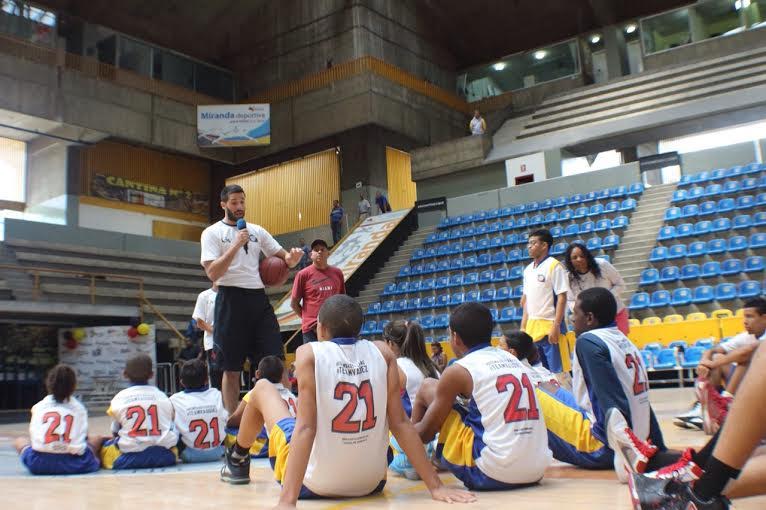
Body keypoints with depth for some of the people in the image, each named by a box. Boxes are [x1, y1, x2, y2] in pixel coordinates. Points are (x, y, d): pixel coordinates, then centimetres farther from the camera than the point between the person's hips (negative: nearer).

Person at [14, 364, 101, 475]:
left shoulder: (38, 406, 10)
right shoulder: (79, 408, 9)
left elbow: (33, 435, 9)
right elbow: (84, 436, 9)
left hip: (39, 464, -2)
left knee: (19, 441, 29)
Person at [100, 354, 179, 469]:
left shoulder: (120, 398, 2)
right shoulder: (162, 396, 5)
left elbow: (115, 432, 10)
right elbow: (171, 428, 12)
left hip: (129, 459, 0)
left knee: (105, 446, 25)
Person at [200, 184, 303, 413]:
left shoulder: (257, 231, 14)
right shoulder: (212, 233, 1)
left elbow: (282, 257, 13)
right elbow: (212, 273, -10)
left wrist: (292, 259, -11)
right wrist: (236, 244, -16)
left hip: (259, 299, 4)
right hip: (231, 299, -4)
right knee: (231, 368, 4)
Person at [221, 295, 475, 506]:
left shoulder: (309, 353, -12)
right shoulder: (382, 352, -4)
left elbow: (305, 427, -21)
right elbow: (400, 423, -7)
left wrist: (287, 501, -24)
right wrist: (436, 486, -3)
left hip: (312, 483, -3)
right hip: (372, 482, 3)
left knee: (262, 388, 18)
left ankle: (237, 462, 44)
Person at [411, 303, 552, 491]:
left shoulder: (458, 371, -4)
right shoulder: (513, 360, 14)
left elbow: (426, 431, 5)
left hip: (491, 475, -7)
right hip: (537, 471, 7)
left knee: (428, 388, 11)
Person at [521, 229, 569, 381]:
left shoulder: (554, 266, -7)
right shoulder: (528, 269, 13)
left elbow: (562, 297, -12)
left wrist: (556, 326, -18)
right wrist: (523, 326, 14)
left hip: (549, 327, -7)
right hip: (532, 327, 7)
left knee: (557, 371, -4)